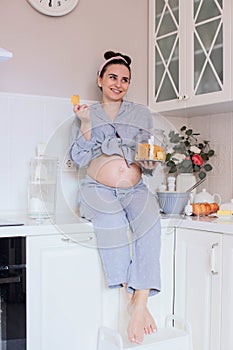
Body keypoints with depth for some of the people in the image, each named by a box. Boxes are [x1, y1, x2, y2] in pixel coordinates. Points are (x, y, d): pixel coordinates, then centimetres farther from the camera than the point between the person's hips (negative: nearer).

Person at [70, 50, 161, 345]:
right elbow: (79, 159, 5)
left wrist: (151, 162, -4)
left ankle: (140, 303, -33)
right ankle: (132, 297, -24)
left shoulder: (141, 114, 18)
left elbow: (150, 162, 19)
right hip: (98, 190, -1)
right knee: (111, 218, -36)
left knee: (149, 219, -33)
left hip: (135, 190, 2)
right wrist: (86, 124, -7)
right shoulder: (86, 114, 15)